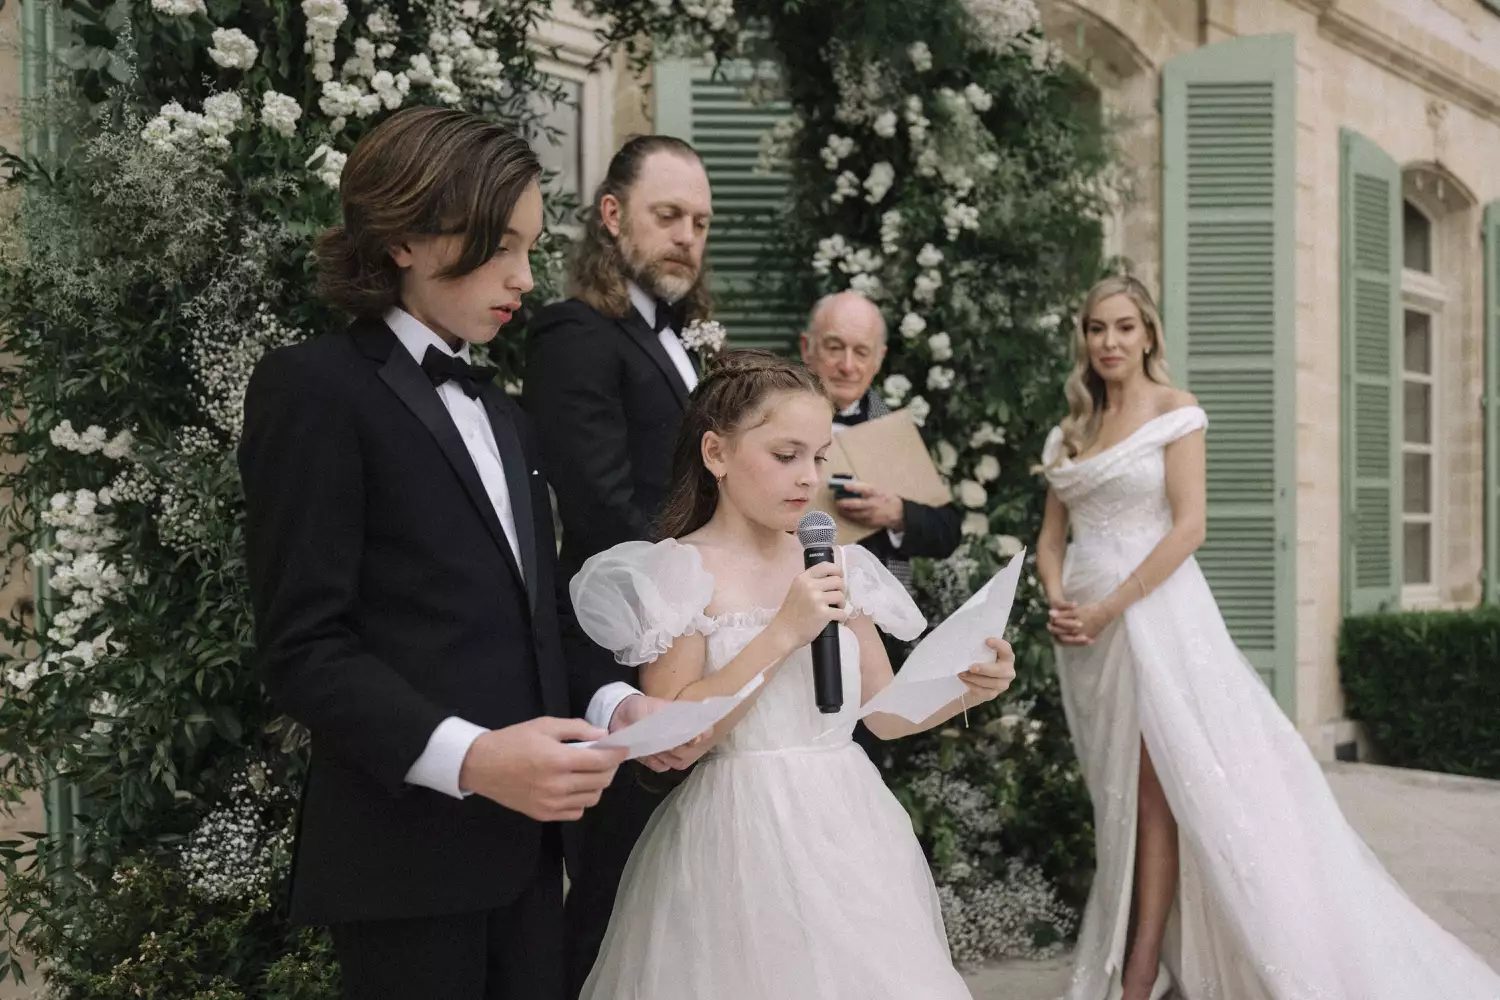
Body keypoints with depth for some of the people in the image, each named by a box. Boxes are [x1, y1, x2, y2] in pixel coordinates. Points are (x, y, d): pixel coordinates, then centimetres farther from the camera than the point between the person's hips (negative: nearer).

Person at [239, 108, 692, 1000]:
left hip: (525, 833, 7)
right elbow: (304, 646, -13)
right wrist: (466, 758, -24)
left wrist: (611, 699, -2)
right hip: (409, 847, -7)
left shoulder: (503, 415, 19)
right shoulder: (316, 388, -7)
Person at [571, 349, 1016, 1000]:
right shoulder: (677, 571, -8)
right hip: (742, 841, -5)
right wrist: (783, 632, -20)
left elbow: (883, 713, 11)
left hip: (848, 834, 5)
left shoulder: (840, 568, 7)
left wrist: (965, 689, -7)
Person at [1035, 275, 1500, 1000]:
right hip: (1084, 627, 6)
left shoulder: (1174, 411, -2)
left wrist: (1110, 608, -16)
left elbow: (1188, 528, -11)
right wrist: (1057, 601, -7)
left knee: (1153, 789, -6)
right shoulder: (1069, 432, 14)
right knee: (1115, 794, 8)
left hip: (1152, 611, -5)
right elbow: (1052, 538, 13)